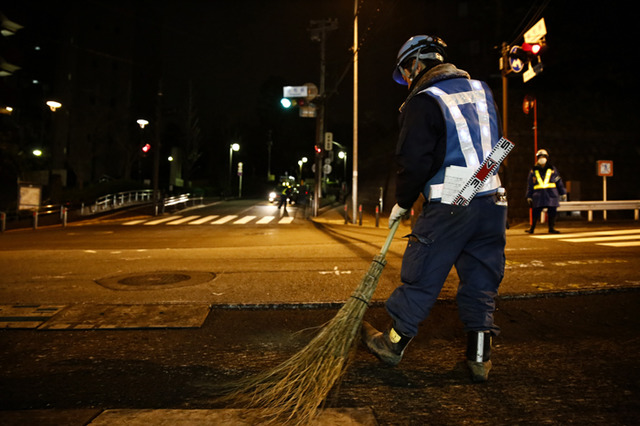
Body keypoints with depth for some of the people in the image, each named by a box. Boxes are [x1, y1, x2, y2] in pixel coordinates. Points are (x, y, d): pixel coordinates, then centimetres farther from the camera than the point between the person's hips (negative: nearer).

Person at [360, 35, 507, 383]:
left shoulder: (423, 102, -8)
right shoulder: (481, 90, 14)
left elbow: (413, 162, -13)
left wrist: (402, 203, 0)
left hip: (448, 208, -6)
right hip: (492, 201, 7)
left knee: (420, 278, 6)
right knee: (481, 279, 13)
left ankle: (393, 342, 22)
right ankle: (479, 357, 20)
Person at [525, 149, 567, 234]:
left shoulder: (552, 169, 9)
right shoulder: (533, 171, 7)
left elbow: (559, 182, 13)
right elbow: (530, 185, 9)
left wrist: (563, 193, 11)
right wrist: (529, 197, 7)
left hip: (551, 195, 1)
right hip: (538, 197, -1)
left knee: (552, 213, 4)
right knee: (535, 213, -1)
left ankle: (551, 228, 15)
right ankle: (532, 228, 11)